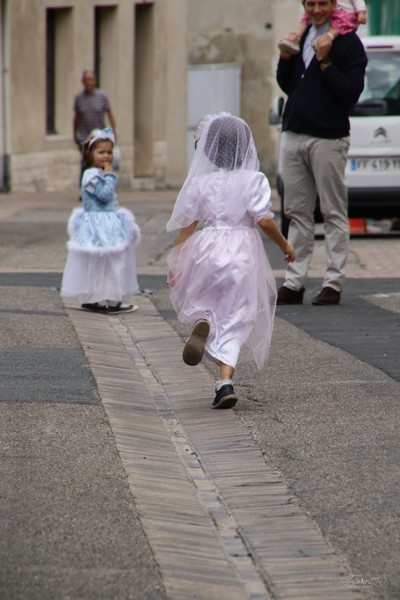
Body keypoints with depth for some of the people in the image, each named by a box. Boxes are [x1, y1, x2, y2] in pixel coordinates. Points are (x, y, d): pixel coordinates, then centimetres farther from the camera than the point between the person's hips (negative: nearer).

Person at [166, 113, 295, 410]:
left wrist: (175, 262, 9)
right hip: (243, 252, -1)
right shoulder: (254, 180, -2)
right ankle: (225, 381, -13)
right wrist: (284, 244, 7)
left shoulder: (200, 182, 4)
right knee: (235, 322, 2)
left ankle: (202, 322, -18)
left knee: (196, 301, 19)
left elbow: (187, 225, 3)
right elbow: (264, 219, -9)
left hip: (207, 249, 1)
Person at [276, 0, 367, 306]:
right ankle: (294, 283, 10)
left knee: (334, 213, -1)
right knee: (297, 213, 7)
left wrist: (325, 63, -18)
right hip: (293, 136, 7)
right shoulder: (301, 38, 14)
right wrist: (285, 59, 5)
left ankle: (334, 282, 1)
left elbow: (351, 93, -13)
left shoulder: (348, 43, -6)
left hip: (328, 139, -7)